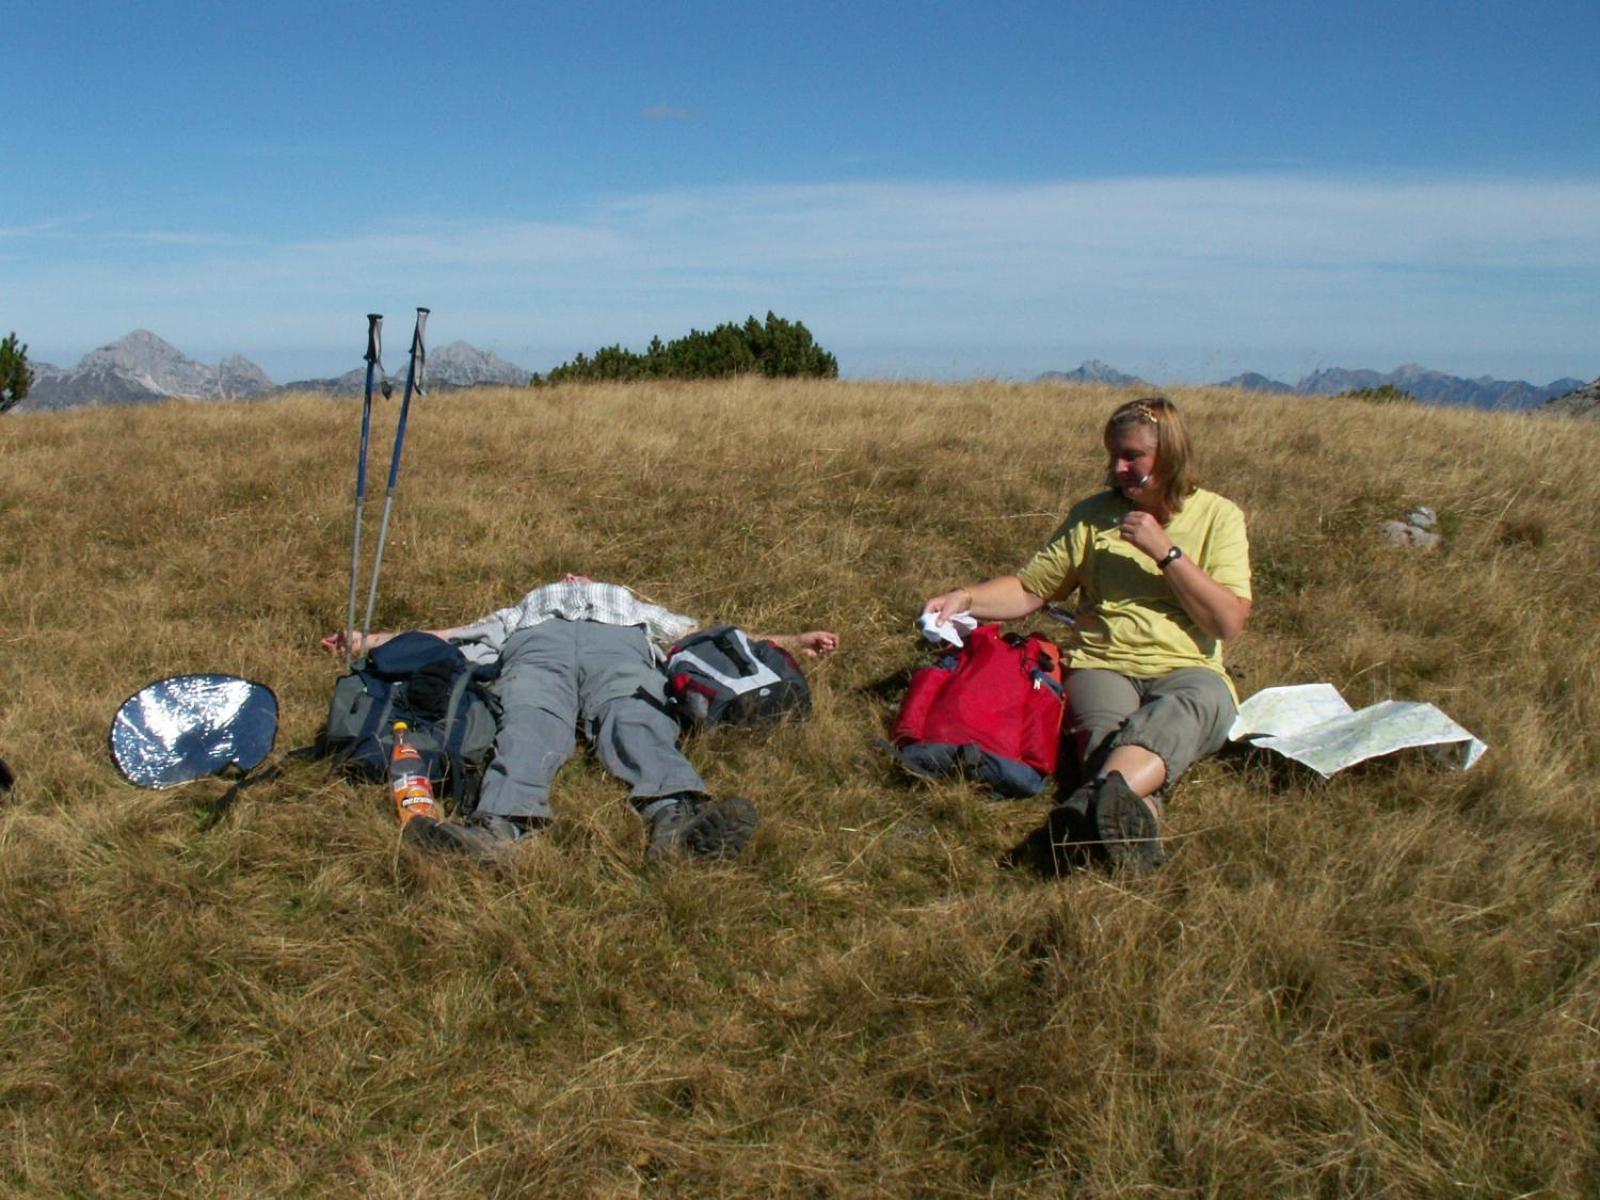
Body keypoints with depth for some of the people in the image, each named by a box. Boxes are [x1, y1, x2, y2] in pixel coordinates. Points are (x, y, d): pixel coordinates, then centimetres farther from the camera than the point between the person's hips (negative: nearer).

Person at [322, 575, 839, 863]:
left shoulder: (636, 608, 46)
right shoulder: (525, 607, 47)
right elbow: (446, 636, 37)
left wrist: (790, 642, 26)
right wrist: (370, 640, 27)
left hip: (618, 640, 0)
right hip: (536, 640, 1)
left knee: (637, 719, -35)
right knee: (530, 722, -34)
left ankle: (675, 817, -65)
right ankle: (499, 824, -63)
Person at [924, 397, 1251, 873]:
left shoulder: (1218, 516, 9)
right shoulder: (1094, 515, 13)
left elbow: (1229, 621, -2)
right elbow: (1028, 589, 11)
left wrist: (1166, 552, -8)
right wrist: (965, 599, -6)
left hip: (1187, 670, -1)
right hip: (1102, 665, 2)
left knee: (1197, 702, -40)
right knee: (1106, 727, -36)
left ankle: (1095, 801, -66)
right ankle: (1134, 823, -65)